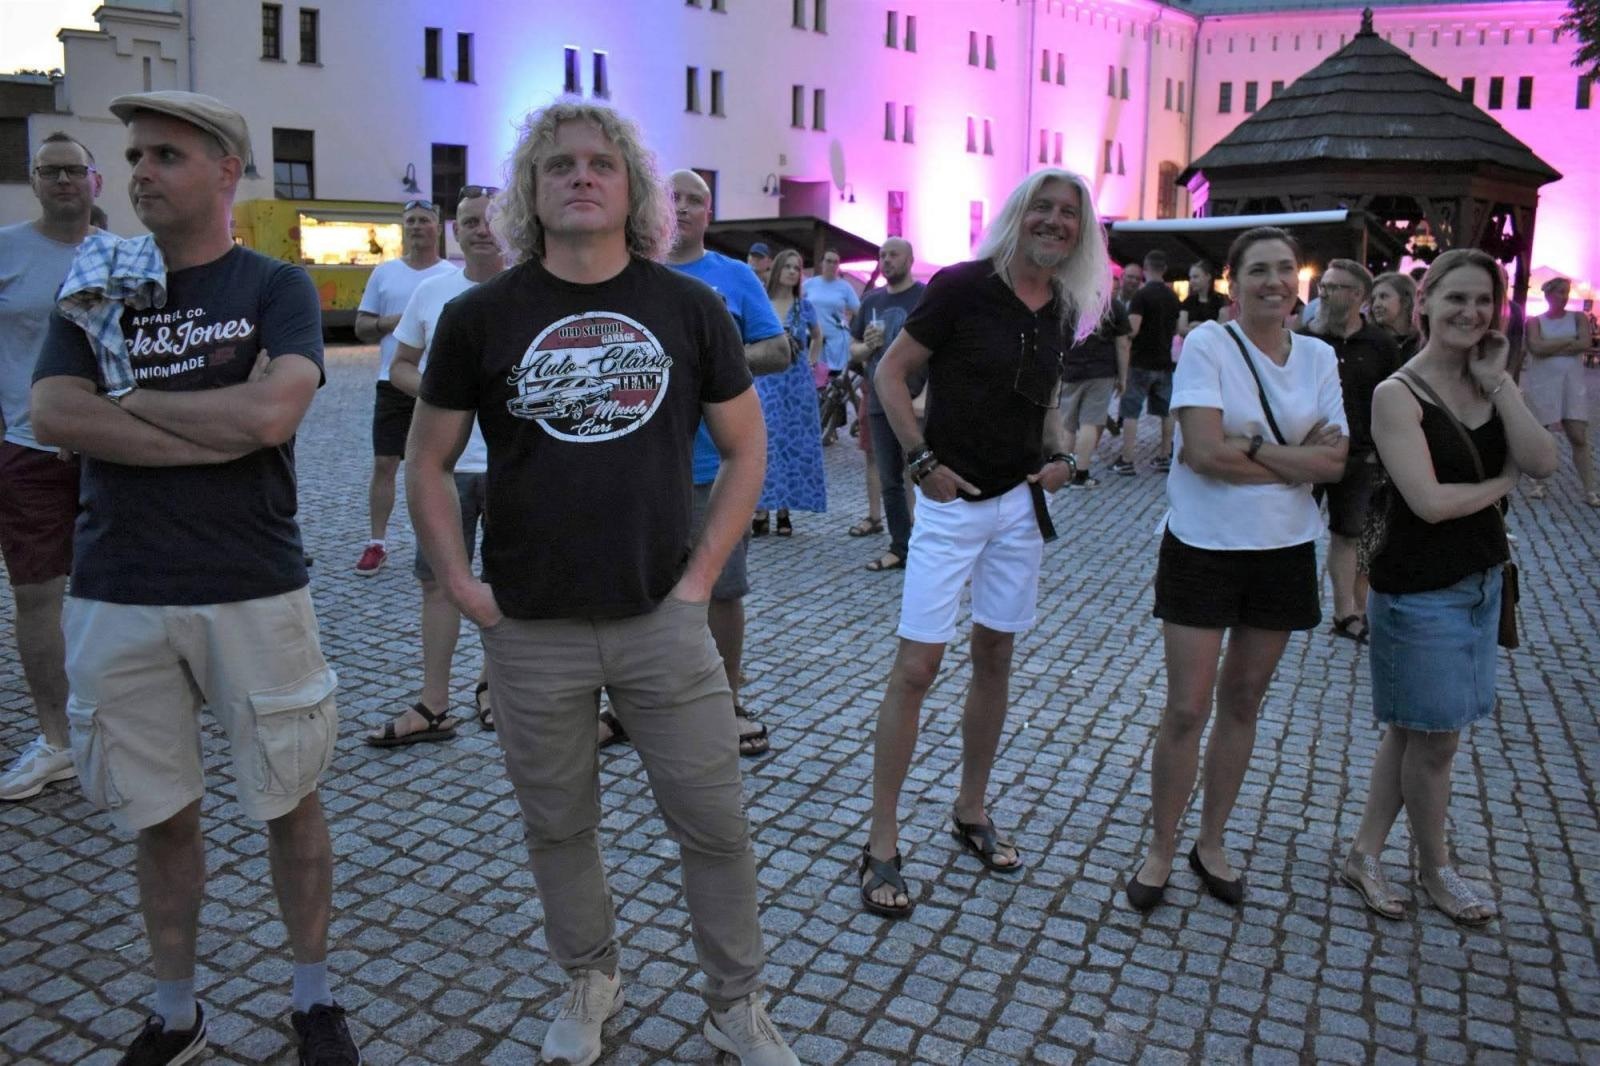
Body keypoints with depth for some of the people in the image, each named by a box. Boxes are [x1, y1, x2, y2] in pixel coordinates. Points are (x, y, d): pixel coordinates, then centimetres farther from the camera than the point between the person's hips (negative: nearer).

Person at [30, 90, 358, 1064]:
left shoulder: (276, 287, 0)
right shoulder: (99, 285, 10)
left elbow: (272, 413, -19)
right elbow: (55, 415, -7)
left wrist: (132, 399, -6)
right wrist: (217, 433, -13)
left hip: (254, 590, -3)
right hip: (117, 597, 3)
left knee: (290, 802, 9)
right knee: (161, 816, 13)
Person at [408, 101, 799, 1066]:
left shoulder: (690, 307, 0)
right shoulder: (481, 317, 0)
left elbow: (747, 446, 6)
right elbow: (428, 462, 7)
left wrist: (702, 574, -2)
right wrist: (461, 585, -3)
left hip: (663, 621, 0)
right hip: (530, 632, 1)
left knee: (716, 823, 7)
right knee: (558, 825, 15)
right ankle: (590, 980, 40)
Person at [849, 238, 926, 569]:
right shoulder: (872, 301, 14)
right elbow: (854, 350, 20)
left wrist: (926, 394, -20)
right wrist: (867, 347, -3)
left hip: (916, 404, -6)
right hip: (880, 403, 6)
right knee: (889, 483, 10)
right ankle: (900, 548, 19)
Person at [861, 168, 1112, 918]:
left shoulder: (1065, 310, 8)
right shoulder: (963, 286, -10)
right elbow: (891, 371, -8)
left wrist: (1058, 455, 5)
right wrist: (923, 461, -15)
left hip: (1020, 503, 6)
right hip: (952, 501, -6)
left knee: (994, 658, 13)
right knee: (917, 666, -6)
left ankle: (972, 813, 30)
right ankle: (882, 845, 4)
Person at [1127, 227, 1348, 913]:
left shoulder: (1318, 357, 4)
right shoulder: (1207, 345, -10)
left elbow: (1336, 461, -5)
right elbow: (1204, 452, -21)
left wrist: (1249, 447, -17)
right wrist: (1297, 458, -12)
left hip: (1284, 552, 5)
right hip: (1203, 548, -4)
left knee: (1243, 703, 13)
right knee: (1186, 709, -1)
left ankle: (1211, 843, 29)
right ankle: (1160, 850, 16)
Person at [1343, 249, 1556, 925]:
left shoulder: (1489, 384, 4)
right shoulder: (1398, 395, -16)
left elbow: (1542, 463, -10)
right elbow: (1430, 501, -23)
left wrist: (1498, 383, -11)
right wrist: (1503, 482, -8)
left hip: (1479, 582, 7)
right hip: (1420, 590, -7)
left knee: (1413, 731, 15)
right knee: (1434, 739, 8)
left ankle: (1365, 854, 29)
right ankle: (1435, 870, 30)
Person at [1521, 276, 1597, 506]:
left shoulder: (1578, 318, 7)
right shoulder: (1535, 321, 3)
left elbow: (1585, 343, -10)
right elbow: (1536, 348, -15)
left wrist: (1550, 348, -11)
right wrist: (1569, 341, -10)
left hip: (1572, 384, 1)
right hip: (1542, 385, -1)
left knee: (1579, 438, -3)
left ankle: (1590, 491, -1)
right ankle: (1539, 484, 18)